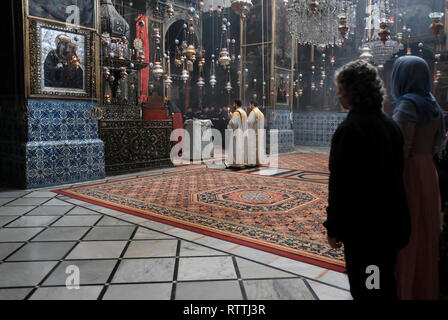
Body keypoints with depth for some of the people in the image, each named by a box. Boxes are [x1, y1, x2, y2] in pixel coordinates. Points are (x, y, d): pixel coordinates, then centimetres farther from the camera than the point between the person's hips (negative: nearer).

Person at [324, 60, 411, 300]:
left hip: (363, 227, -8)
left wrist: (334, 228, -10)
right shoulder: (391, 125, 6)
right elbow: (398, 174, 13)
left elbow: (341, 185, -20)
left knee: (365, 289, 6)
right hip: (392, 224, 8)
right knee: (386, 285, 22)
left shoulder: (349, 129, -20)